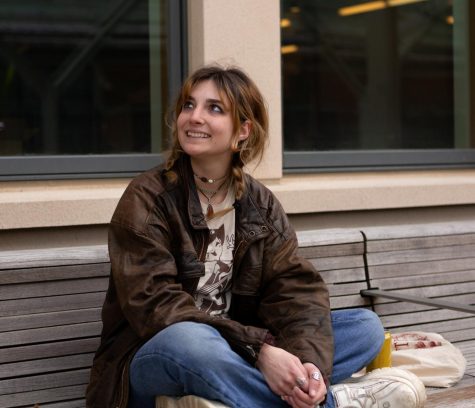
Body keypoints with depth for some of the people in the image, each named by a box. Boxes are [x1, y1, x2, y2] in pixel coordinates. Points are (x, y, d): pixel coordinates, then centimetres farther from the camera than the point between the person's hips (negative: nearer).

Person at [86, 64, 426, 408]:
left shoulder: (260, 204, 6)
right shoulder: (146, 199, -8)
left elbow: (296, 288, -7)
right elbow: (156, 306, -20)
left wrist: (309, 362, -28)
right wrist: (258, 350, -31)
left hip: (229, 360, 5)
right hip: (155, 364, -5)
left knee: (365, 325, -7)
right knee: (188, 341, -39)